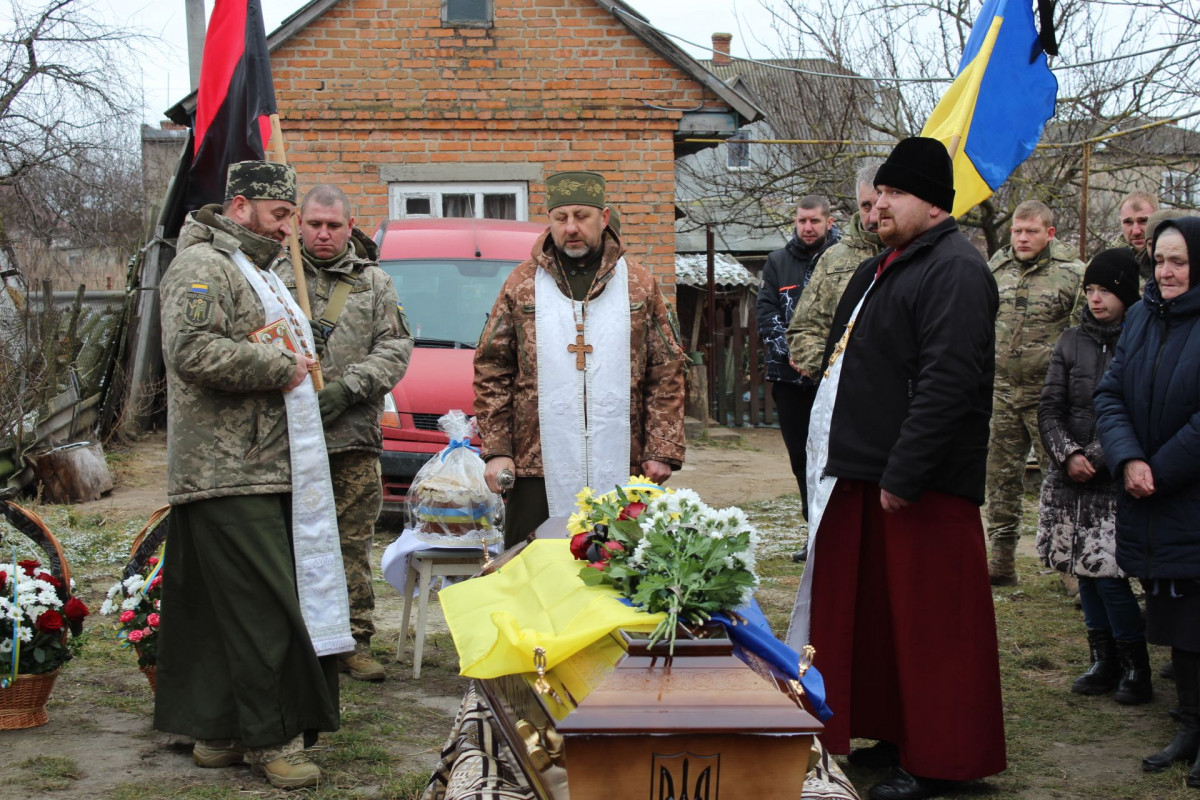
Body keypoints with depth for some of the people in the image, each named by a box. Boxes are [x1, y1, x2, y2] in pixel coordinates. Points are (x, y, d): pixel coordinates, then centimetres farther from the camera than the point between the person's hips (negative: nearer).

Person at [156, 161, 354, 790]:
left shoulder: (255, 270, 26)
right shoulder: (201, 266, -8)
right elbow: (192, 349, -22)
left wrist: (299, 364, 16)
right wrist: (279, 366, -14)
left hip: (268, 472, 10)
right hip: (228, 474, -10)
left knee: (219, 609, 11)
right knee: (260, 606, -10)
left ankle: (216, 733, 16)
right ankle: (270, 739, -6)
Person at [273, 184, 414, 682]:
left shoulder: (374, 283, 12)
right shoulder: (275, 277, 10)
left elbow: (395, 348, 4)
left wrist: (347, 388, -9)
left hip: (354, 437, 1)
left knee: (353, 543, 3)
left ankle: (354, 641, 9)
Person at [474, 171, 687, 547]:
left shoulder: (639, 284, 8)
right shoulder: (522, 284, 7)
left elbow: (667, 372, 7)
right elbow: (491, 371, 6)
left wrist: (661, 451, -1)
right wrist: (495, 450, -2)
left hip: (621, 470, 1)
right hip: (538, 469, 0)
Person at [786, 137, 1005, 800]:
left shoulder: (955, 271, -15)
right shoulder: (886, 267, 17)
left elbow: (948, 382, -23)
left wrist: (903, 474, -23)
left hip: (920, 483, -10)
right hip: (866, 471, 10)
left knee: (929, 619, -1)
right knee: (876, 609, 15)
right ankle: (895, 733, 27)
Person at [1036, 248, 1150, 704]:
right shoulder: (1072, 342, 9)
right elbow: (1049, 408, 6)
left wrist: (1097, 457, -12)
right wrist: (1068, 454, -9)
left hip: (1117, 479, -5)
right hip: (1071, 478, 5)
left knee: (1108, 573, -9)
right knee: (1085, 572, 10)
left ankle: (1136, 668, 6)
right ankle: (1104, 661, 22)